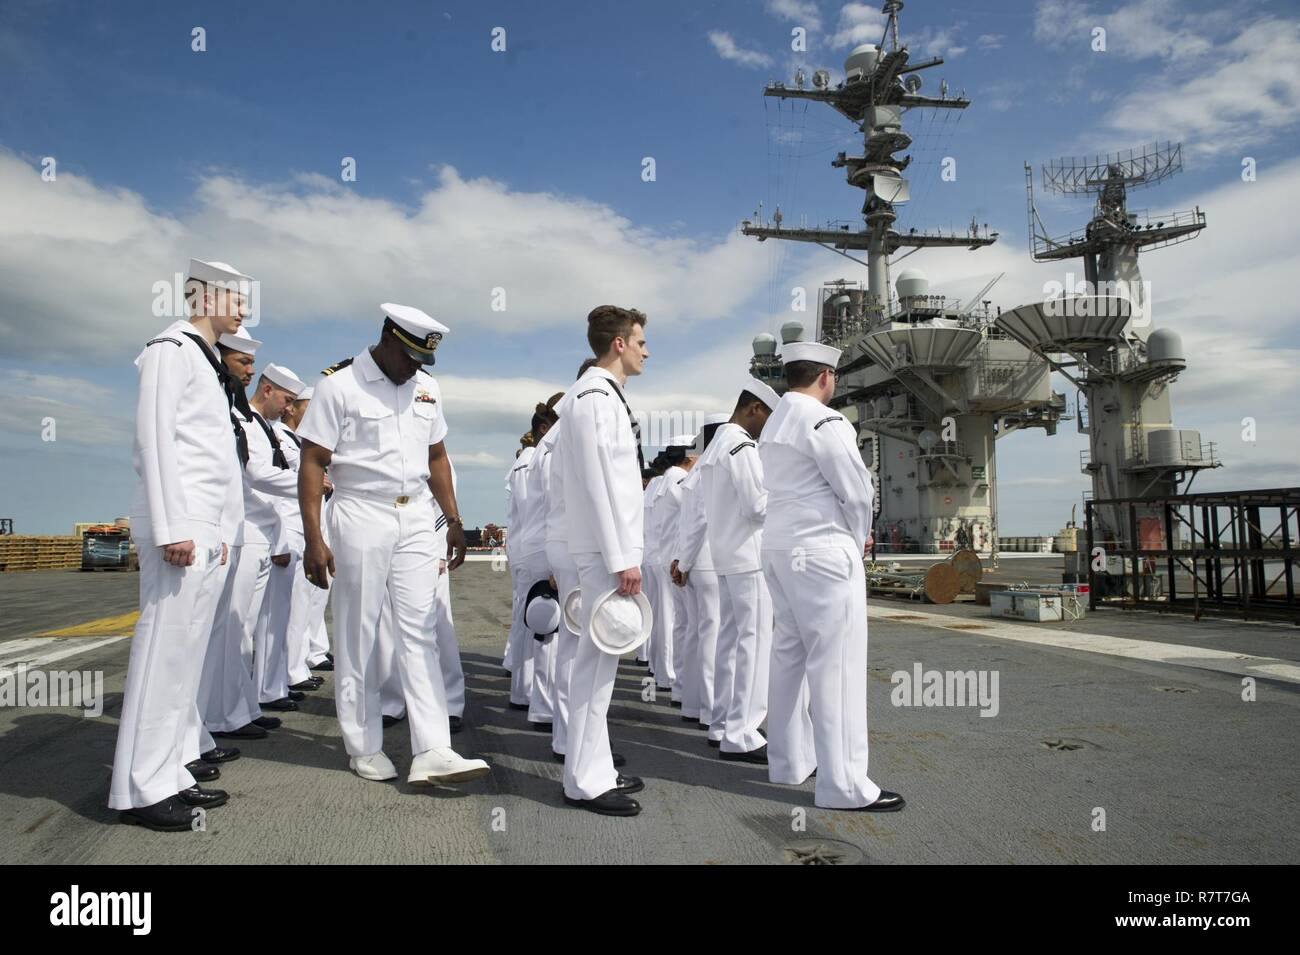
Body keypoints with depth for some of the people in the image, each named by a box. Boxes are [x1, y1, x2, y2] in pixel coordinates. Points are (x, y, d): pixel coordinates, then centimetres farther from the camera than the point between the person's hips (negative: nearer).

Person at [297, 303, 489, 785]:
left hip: (416, 520, 4)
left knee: (420, 634, -1)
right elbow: (312, 464, -7)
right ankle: (363, 748, 19)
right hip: (360, 517, -4)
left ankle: (432, 752, -1)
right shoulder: (338, 386, -5)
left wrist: (454, 520, 13)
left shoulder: (425, 389, 11)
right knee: (357, 637, 5)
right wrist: (313, 539, -13)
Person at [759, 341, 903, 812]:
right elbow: (857, 491, -11)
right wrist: (859, 538, 7)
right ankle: (842, 784, 0)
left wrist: (853, 536, 12)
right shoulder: (825, 422, -13)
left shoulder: (773, 425, 14)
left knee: (789, 655, 14)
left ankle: (789, 760, 24)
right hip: (821, 552, -9)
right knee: (836, 664, -5)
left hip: (779, 547, 9)